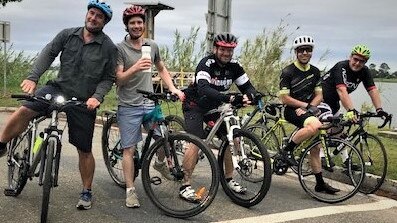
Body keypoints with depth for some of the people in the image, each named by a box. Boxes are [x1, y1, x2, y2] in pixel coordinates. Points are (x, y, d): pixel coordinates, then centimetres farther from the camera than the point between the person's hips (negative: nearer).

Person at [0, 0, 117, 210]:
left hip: (84, 101, -1)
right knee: (24, 111, -23)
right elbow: (48, 53, -4)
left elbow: (108, 78, -2)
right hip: (58, 88, 2)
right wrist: (33, 77, -18)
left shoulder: (109, 47, -4)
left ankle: (87, 192, 22)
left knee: (84, 150, 5)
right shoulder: (68, 34, 2)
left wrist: (97, 97, -18)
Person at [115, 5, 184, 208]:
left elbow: (161, 69, 22)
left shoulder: (152, 46, 8)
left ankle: (160, 163, 31)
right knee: (129, 149, -2)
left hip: (150, 104, 4)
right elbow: (118, 79, -12)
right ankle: (130, 190, 6)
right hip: (129, 107, -4)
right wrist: (135, 68, -31)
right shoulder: (120, 49, -7)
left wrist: (173, 88, 9)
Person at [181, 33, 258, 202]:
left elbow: (248, 86, -8)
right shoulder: (206, 63, -25)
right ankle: (186, 186, -12)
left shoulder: (234, 66, -7)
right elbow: (203, 89, -41)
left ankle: (229, 179, 15)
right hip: (195, 105, -6)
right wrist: (230, 98, -53)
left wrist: (249, 95, -34)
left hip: (214, 106, 6)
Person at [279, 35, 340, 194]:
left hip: (308, 110, 6)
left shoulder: (315, 72, 10)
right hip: (292, 110, -6)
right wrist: (305, 105, -15)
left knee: (315, 146, 4)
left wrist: (311, 106, -10)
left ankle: (320, 183, 13)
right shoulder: (288, 72, -9)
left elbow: (319, 95, 10)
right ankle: (288, 149, -19)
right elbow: (284, 98, -12)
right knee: (315, 125, -35)